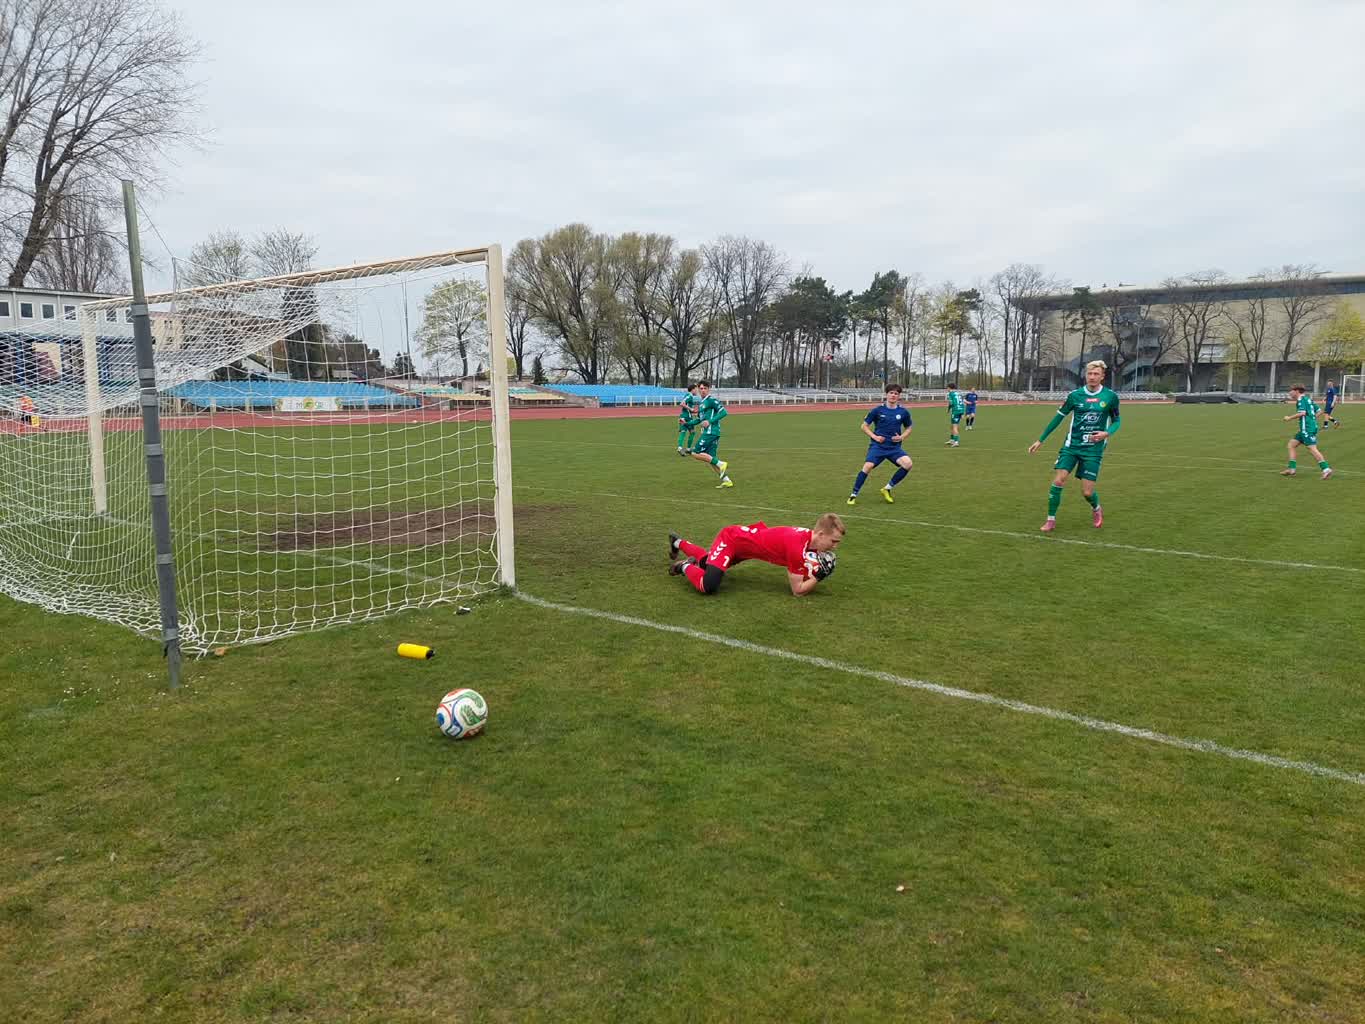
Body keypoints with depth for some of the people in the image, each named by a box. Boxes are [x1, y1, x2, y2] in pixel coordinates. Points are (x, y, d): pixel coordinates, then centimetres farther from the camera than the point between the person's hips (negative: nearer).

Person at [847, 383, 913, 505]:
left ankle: (887, 489, 0)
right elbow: (864, 426, 6)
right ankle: (853, 495, -9)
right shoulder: (878, 410, -2)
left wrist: (901, 437, -2)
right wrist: (874, 436, -8)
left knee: (908, 464, -20)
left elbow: (908, 428, 18)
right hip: (878, 445, -2)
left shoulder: (903, 412, 4)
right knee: (868, 466, -25)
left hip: (894, 447, 2)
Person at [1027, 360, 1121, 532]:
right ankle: (1051, 519, 0)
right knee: (1058, 480, -14)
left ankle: (1097, 509, 34)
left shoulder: (1110, 397, -3)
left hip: (1093, 449, -1)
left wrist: (1107, 433, -14)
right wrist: (1040, 440, 6)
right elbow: (1058, 417, 5)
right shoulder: (1075, 395, -2)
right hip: (1071, 446, 1)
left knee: (1087, 492, -2)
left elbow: (1116, 420, 9)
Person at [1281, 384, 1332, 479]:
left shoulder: (1301, 399, -7)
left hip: (1307, 428, -10)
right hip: (1310, 427, 10)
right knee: (1292, 444, 12)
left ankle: (1326, 469, -20)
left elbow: (1302, 413, -20)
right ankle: (1292, 468, 9)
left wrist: (1289, 418, -10)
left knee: (1312, 448, -14)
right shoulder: (1308, 398, 20)